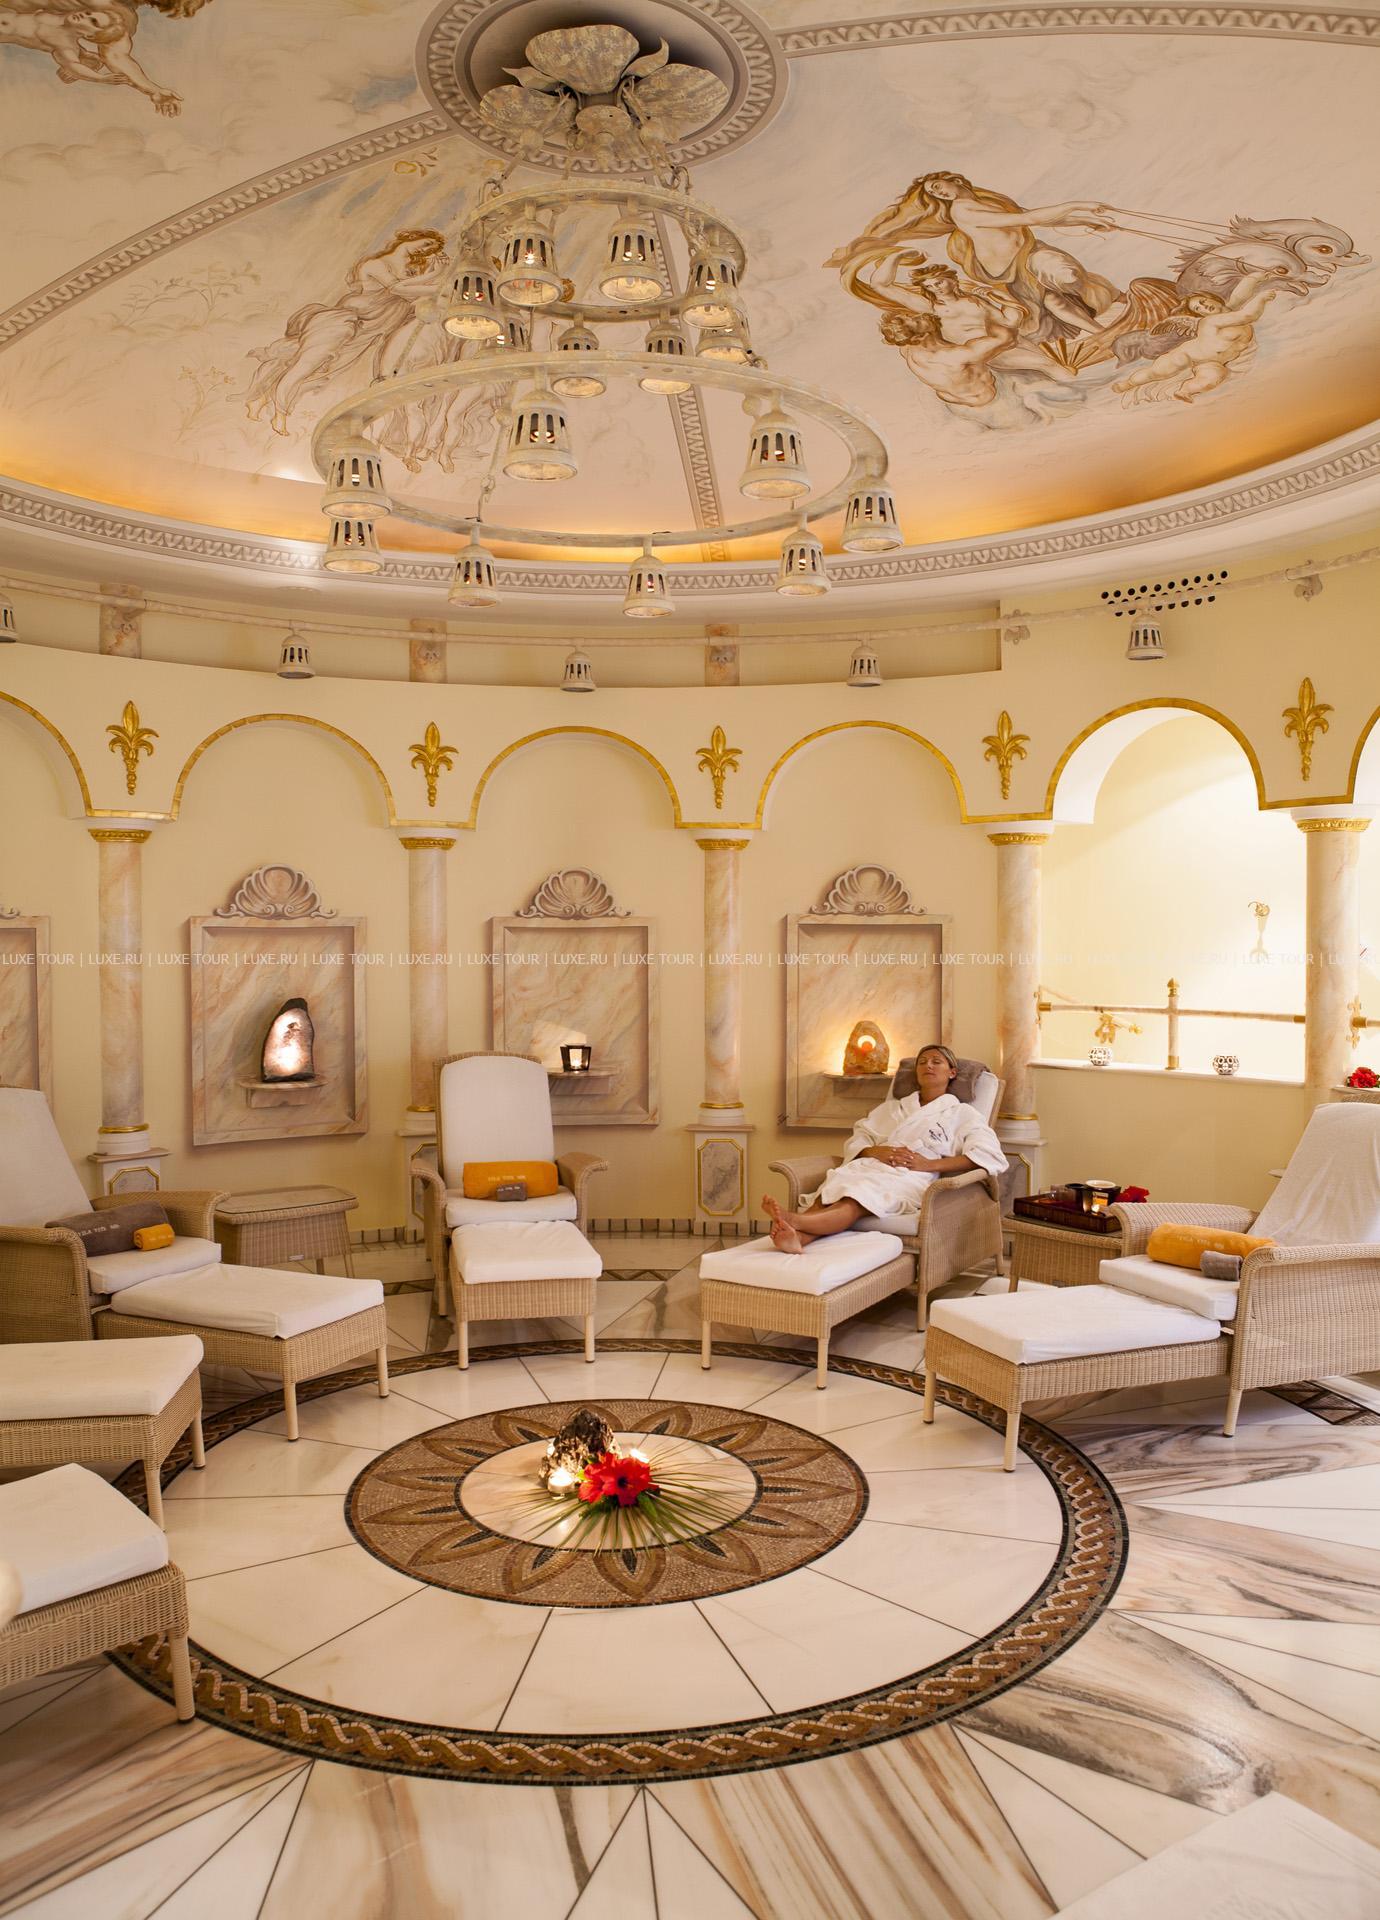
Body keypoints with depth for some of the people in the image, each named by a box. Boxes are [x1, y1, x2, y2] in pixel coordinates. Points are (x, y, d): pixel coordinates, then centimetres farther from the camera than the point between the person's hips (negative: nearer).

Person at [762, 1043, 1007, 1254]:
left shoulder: (962, 1113, 22)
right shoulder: (892, 1108, 34)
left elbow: (991, 1157, 4)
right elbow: (856, 1142, 23)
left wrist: (928, 1164, -6)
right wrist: (876, 1151, -3)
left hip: (912, 1177, -4)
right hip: (871, 1167, 4)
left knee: (860, 1197, -37)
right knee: (836, 1185, -34)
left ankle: (794, 1221, -65)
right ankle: (797, 1236, -63)